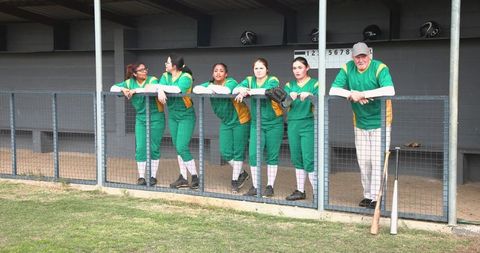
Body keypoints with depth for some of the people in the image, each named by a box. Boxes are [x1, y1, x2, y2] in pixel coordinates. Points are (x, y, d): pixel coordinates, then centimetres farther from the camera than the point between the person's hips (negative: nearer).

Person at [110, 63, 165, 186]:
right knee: (140, 148, -1)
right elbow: (113, 88, 7)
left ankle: (153, 176, 15)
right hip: (140, 119, 3)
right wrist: (123, 89, -14)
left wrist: (135, 90, -25)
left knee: (154, 148, 3)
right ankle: (141, 177, 8)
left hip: (156, 118, -3)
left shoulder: (152, 79, -9)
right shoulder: (130, 82, 4)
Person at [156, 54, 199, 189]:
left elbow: (178, 89, -31)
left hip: (186, 116, -7)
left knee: (182, 147, -12)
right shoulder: (166, 76, 6)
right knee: (178, 148, 10)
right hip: (172, 116, 7)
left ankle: (195, 177, 0)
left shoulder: (186, 77, -14)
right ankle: (183, 178, 19)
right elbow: (160, 86, -10)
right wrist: (160, 91, -31)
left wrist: (163, 88, -19)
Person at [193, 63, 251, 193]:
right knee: (225, 152, 4)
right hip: (226, 122, 6)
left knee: (238, 152, 0)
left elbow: (227, 91, -41)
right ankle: (242, 173, 26)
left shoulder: (231, 82, -18)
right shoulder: (210, 84, 0)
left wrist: (213, 88, -24)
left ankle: (235, 180, 13)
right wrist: (209, 90, -32)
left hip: (240, 120, -6)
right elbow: (196, 89, -15)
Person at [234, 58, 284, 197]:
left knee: (272, 155, 5)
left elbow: (267, 91, -29)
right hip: (256, 124, 3)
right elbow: (235, 90, -8)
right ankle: (255, 187, 8)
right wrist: (243, 89, -30)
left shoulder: (273, 80, -7)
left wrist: (248, 91, -25)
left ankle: (270, 186, 16)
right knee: (253, 154, -5)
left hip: (274, 124, -3)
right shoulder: (250, 80, 6)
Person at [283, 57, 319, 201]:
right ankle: (300, 191, 22)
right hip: (293, 125, 5)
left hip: (309, 125, -5)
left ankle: (317, 193, 0)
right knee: (297, 159, 11)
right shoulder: (290, 85, 12)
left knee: (309, 160, -9)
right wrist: (290, 97, -23)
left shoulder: (315, 84, 0)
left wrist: (310, 95, -34)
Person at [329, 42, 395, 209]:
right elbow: (333, 90, -8)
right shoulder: (347, 68, -4)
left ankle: (376, 198, 1)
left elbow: (390, 91, -32)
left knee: (377, 161, -6)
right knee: (363, 162, 10)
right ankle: (367, 195, 23)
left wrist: (362, 94, -31)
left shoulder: (380, 68, -17)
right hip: (360, 123, 5)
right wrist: (352, 95, -25)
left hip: (380, 122, -4)